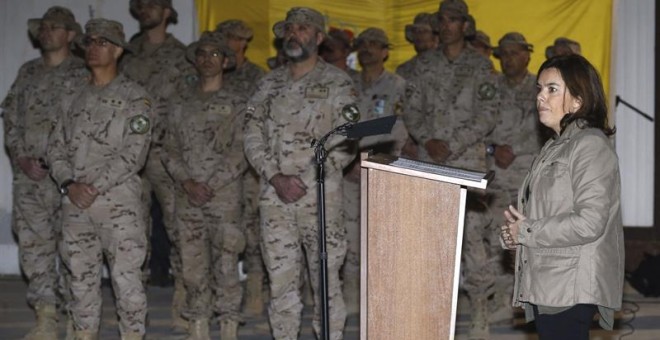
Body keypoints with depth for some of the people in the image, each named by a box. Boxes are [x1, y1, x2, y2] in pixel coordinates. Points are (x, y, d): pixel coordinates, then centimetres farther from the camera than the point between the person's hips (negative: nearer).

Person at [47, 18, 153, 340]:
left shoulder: (134, 96, -1)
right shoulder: (75, 97, 15)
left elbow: (134, 153, -11)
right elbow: (56, 145, 12)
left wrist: (95, 187, -15)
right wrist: (69, 184, -5)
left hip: (119, 201, -5)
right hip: (75, 203, 5)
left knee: (126, 277, -5)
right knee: (81, 277, 9)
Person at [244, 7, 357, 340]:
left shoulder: (337, 82, 1)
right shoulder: (269, 84, 13)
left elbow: (346, 143, -6)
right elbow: (252, 136, 8)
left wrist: (305, 181, -11)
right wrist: (276, 177, -7)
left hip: (321, 196, -3)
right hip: (274, 196, 4)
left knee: (325, 276, 0)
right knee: (280, 278, 6)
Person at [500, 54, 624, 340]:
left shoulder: (590, 145, -11)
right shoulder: (555, 147, 18)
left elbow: (589, 222, -20)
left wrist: (526, 232, -12)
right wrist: (514, 230, 3)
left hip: (571, 290, -9)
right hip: (546, 285, 9)